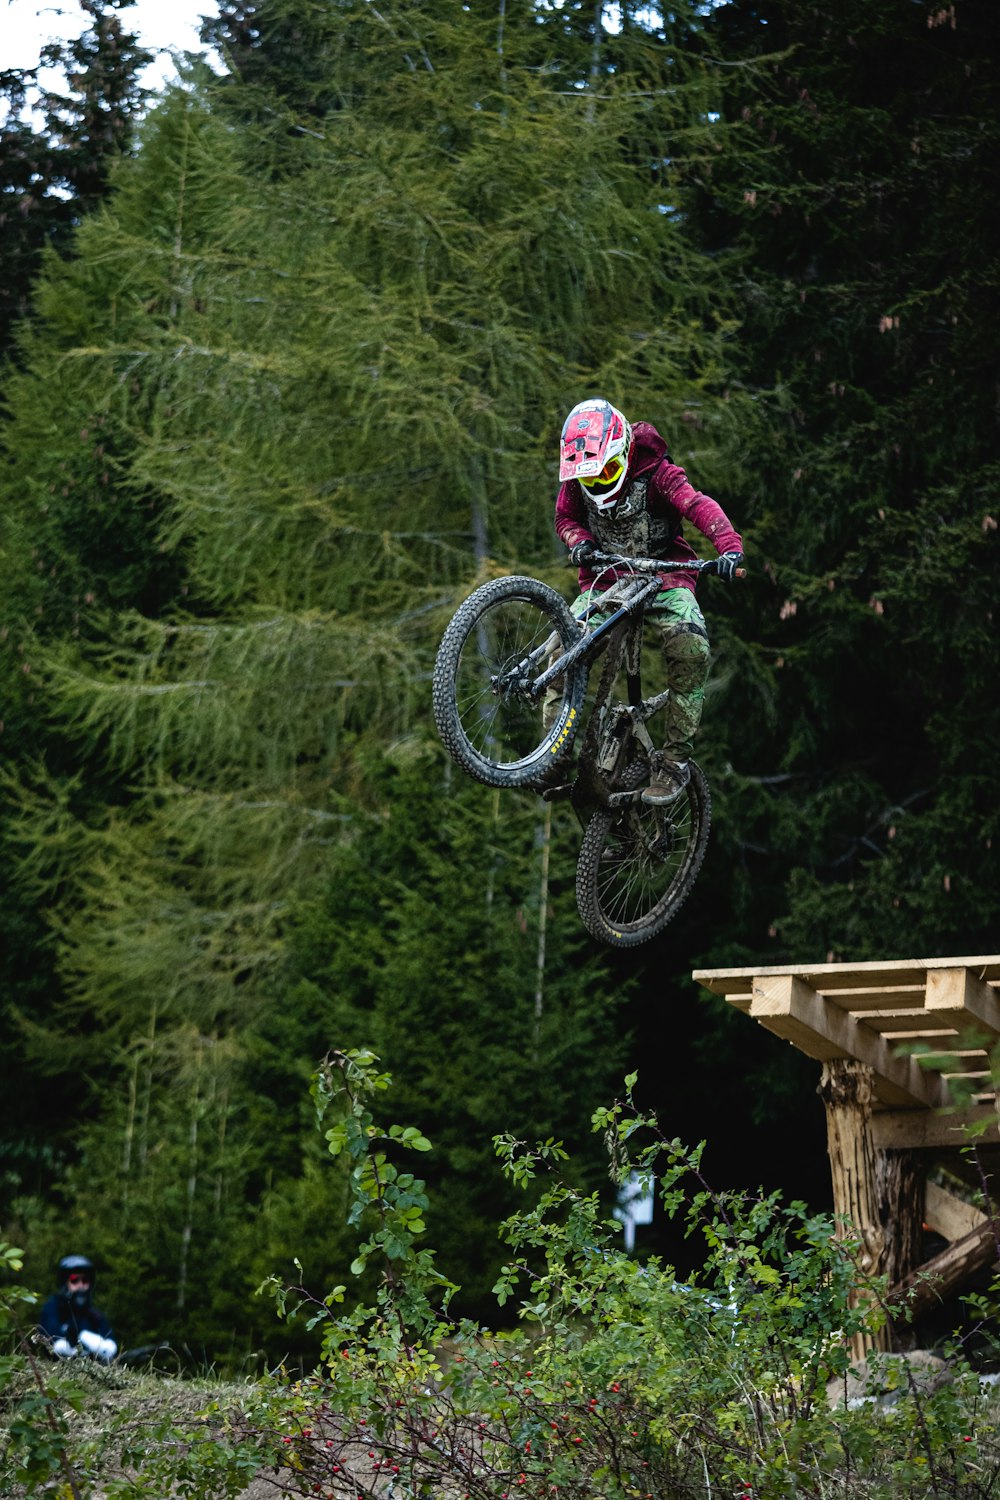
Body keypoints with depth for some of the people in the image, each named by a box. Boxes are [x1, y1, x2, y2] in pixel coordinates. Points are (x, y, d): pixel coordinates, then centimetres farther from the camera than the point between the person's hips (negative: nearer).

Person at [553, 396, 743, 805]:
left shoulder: (654, 472, -18)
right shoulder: (575, 480, -6)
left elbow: (700, 506, -30)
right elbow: (566, 518, 9)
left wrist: (730, 546, -47)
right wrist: (579, 540, -15)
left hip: (663, 575, -3)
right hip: (605, 578, 3)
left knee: (690, 648, -29)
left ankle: (675, 759, -22)